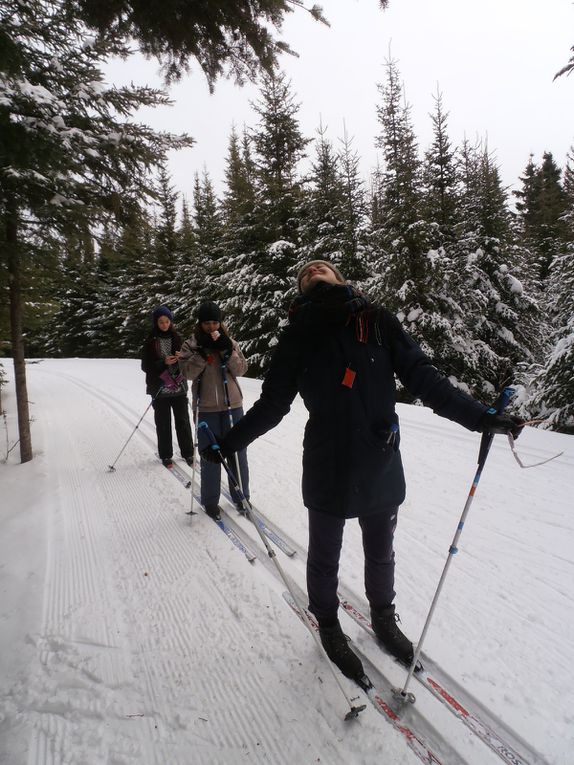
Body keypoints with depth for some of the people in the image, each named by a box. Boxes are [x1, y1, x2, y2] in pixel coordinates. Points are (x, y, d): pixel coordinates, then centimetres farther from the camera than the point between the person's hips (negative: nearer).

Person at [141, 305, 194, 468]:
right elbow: (146, 366, -3)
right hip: (160, 389, -2)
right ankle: (165, 455, 17)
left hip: (179, 387, 2)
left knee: (183, 421, 4)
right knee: (163, 423, 4)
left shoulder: (177, 338, 6)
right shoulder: (150, 342, 0)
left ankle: (188, 453, 16)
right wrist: (163, 362, -19)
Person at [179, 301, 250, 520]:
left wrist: (227, 350, -15)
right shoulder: (191, 345, 2)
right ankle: (210, 501, 20)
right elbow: (188, 372, -11)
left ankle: (240, 496, 24)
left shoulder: (230, 342, 7)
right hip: (207, 408, -1)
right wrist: (203, 350, -19)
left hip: (232, 405, 2)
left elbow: (241, 370, -3)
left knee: (238, 452, 7)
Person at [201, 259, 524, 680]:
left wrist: (481, 416, -10)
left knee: (381, 554, 22)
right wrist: (228, 443, 7)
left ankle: (384, 617, 50)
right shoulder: (298, 335, -1)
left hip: (382, 467, 1)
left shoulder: (377, 321, -1)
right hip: (326, 469, -1)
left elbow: (424, 377, -3)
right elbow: (271, 404, 6)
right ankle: (329, 626, 46)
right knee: (324, 558, 18)